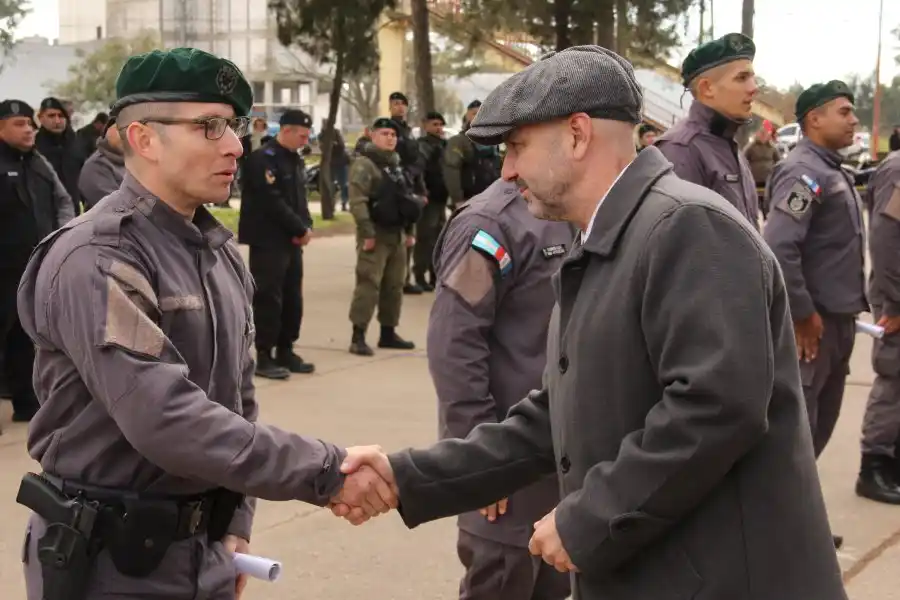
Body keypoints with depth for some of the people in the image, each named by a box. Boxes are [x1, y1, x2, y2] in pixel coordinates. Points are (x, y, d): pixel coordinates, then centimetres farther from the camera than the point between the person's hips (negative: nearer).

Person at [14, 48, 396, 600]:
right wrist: (328, 473, -27)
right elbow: (166, 419, -29)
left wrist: (236, 523, 8)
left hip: (202, 550, 7)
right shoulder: (97, 260, -19)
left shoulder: (221, 253, 8)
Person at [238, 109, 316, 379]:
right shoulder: (263, 159, -14)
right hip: (268, 241, -9)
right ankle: (264, 356, 1)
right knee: (268, 298, -5)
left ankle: (285, 351, 21)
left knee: (292, 297, 11)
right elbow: (273, 203, -20)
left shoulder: (295, 160, 14)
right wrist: (301, 229, -15)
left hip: (292, 240, 9)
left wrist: (306, 227, -3)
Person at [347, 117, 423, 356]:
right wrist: (367, 234, -22)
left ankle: (388, 333, 21)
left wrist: (410, 231, 17)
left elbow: (407, 199, 23)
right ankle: (358, 336, -9)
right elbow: (357, 202, -18)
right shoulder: (364, 165, -9)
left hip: (397, 235, 8)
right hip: (376, 234, -8)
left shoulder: (397, 165, 18)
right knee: (368, 284, -11)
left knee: (394, 286, 11)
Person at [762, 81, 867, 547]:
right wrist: (802, 314, -21)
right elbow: (777, 248, -26)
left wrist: (846, 313, 16)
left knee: (819, 423, 16)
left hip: (837, 319, 10)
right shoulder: (804, 172, -16)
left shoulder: (831, 170, 14)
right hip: (813, 322, -10)